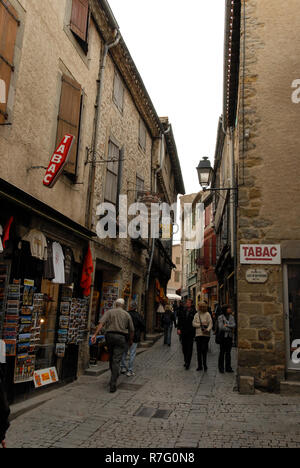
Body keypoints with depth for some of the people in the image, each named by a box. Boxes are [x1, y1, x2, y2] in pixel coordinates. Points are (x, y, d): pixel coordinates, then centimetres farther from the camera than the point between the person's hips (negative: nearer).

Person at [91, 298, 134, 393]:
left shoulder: (109, 312, 6)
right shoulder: (127, 314, 8)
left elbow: (101, 323, -9)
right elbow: (131, 329, 12)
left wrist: (95, 334, -15)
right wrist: (131, 340, 27)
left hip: (109, 336, 2)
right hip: (121, 337, -2)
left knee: (111, 358, 21)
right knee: (116, 360, -4)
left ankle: (115, 375, 39)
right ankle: (112, 385, -10)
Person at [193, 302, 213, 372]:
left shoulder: (207, 314, 0)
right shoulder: (196, 315, 9)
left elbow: (210, 323, -5)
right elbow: (193, 323, 4)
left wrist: (207, 330, -21)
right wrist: (200, 325, -10)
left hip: (205, 334, -3)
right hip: (198, 334, 3)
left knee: (204, 350, -6)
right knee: (199, 350, 5)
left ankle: (205, 365, 6)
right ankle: (200, 366, 14)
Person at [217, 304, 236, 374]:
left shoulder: (231, 317, 9)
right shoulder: (220, 317, -6)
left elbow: (234, 325, -3)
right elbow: (221, 327, -14)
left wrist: (227, 325, -15)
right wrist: (230, 329, -8)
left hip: (229, 337, 4)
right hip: (223, 336, -4)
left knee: (228, 352, 8)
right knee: (222, 352, 1)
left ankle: (228, 367, 15)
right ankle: (221, 368, 9)